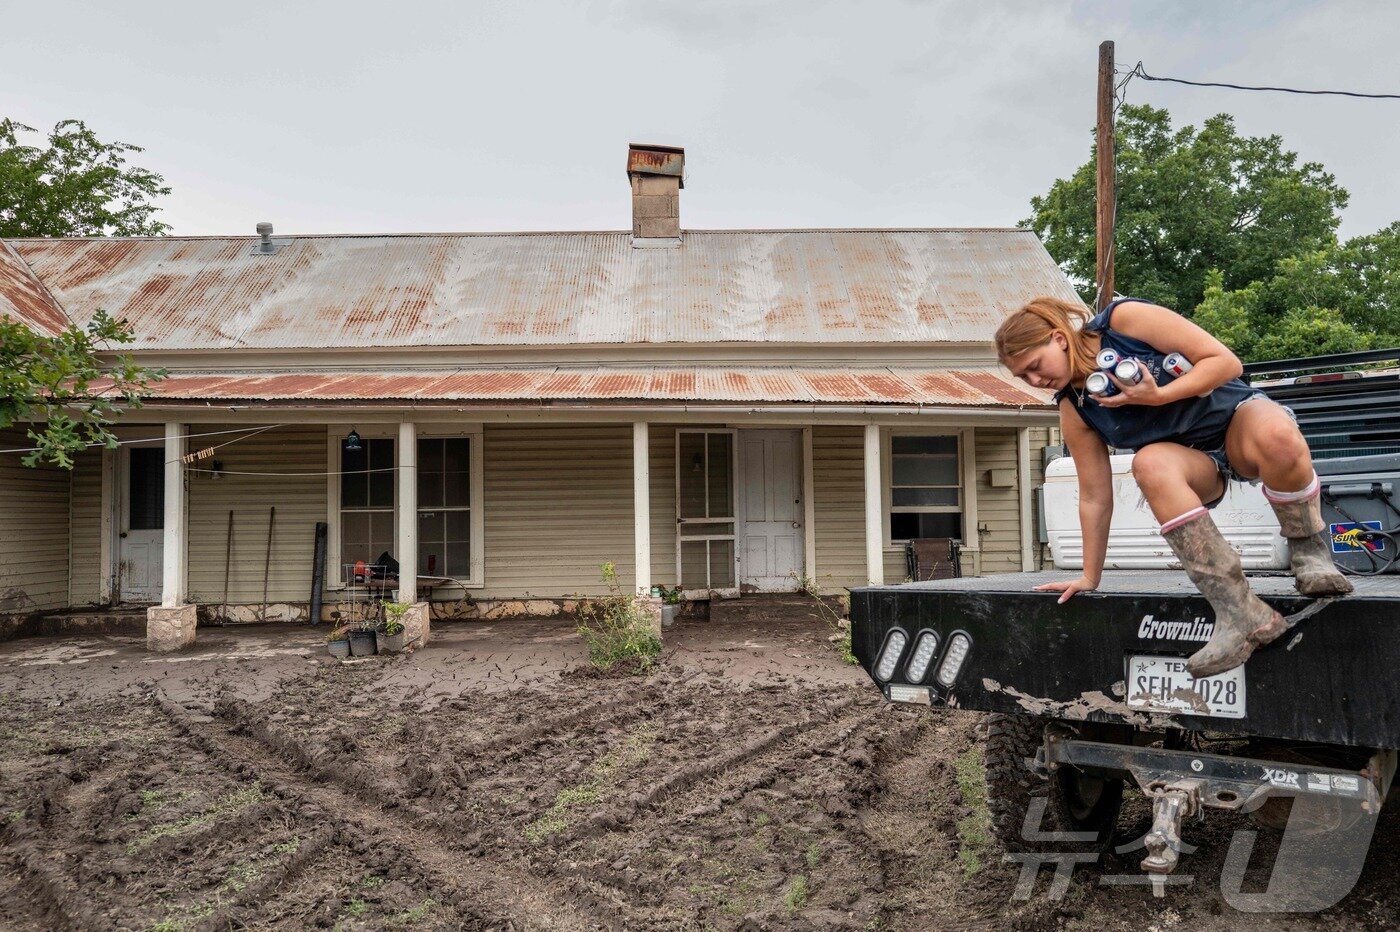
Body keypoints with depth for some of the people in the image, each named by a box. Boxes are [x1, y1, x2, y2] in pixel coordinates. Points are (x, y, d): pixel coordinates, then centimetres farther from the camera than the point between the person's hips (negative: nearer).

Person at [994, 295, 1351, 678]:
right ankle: (1239, 612, -35)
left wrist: (1159, 396, -27)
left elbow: (1226, 362, -16)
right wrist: (1089, 578, 3)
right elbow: (1094, 496, 0)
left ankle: (1309, 553, -14)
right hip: (1193, 460, 3)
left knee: (1276, 436, -39)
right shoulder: (1074, 411, -5)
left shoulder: (1126, 319, -16)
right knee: (1150, 464, -35)